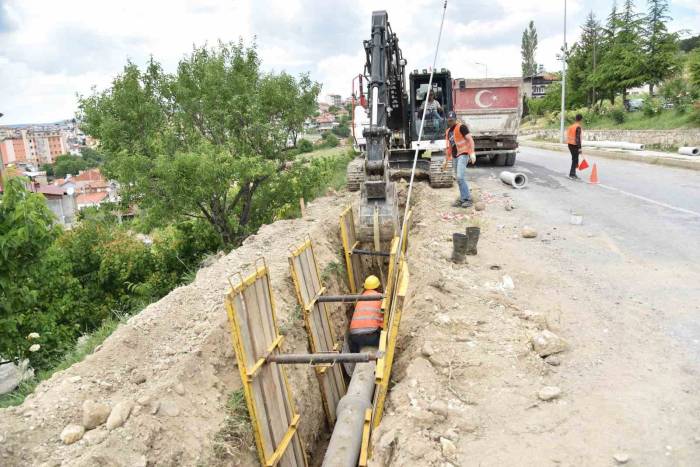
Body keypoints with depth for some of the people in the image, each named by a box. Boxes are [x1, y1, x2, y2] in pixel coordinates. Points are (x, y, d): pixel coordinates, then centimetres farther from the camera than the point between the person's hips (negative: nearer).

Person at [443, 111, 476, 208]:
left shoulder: (461, 127, -7)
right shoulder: (447, 131, 16)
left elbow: (470, 140, -14)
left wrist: (472, 153, -24)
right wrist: (446, 160, 21)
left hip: (463, 154, -8)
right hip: (454, 156, 8)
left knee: (460, 177, -18)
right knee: (458, 179, 9)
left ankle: (468, 199, -11)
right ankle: (463, 199, 15)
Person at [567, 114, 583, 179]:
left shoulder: (571, 126, 10)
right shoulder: (578, 127, -14)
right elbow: (578, 138, -19)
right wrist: (579, 148, -18)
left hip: (570, 144, 8)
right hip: (575, 145, -8)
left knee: (574, 159, 16)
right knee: (575, 160, -2)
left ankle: (573, 173, 20)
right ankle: (572, 174, -3)